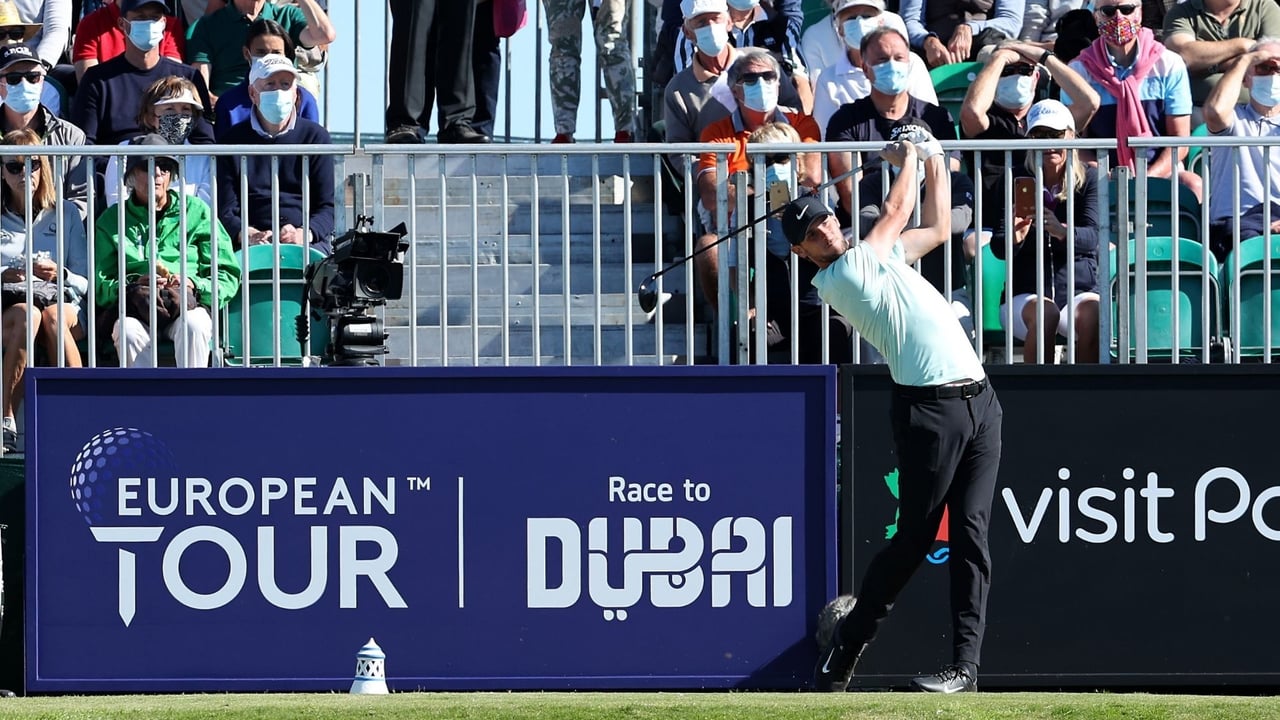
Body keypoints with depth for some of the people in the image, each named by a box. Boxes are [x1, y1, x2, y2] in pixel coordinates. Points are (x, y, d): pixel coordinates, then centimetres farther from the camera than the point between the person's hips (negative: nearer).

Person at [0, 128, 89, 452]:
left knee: (52, 316, -37)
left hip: (61, 304, 1)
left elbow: (84, 282, 11)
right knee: (26, 315, -38)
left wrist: (59, 275, -10)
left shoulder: (66, 214, 17)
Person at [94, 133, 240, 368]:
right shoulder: (111, 220, 16)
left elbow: (228, 278, 9)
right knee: (128, 330, -35)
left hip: (188, 305, 0)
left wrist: (194, 285, -11)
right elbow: (99, 286, 6)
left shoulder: (197, 212, 15)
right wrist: (132, 286, -14)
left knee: (193, 324, -35)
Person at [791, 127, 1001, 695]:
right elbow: (895, 215, 3)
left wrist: (935, 162, 26)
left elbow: (936, 229, 32)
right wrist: (908, 160, 18)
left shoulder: (879, 256, 21)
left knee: (970, 538, -2)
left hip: (978, 400, 7)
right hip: (929, 408, -7)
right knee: (913, 540, -5)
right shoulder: (834, 279, -3)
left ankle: (966, 664, -5)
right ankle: (846, 644, 9)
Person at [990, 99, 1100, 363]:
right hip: (1026, 294, 0)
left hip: (1079, 289, 0)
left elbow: (1091, 237, -14)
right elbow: (998, 249, -6)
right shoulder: (1017, 181, 2)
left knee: (1091, 313, -33)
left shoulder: (1088, 180, 2)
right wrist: (1013, 237, -31)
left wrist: (1062, 231, -38)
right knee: (1044, 314, -34)